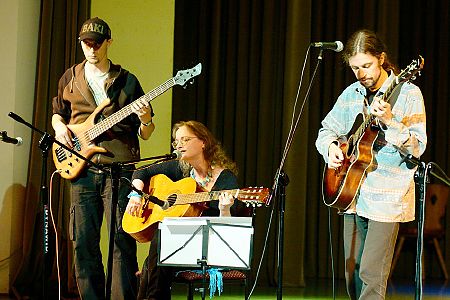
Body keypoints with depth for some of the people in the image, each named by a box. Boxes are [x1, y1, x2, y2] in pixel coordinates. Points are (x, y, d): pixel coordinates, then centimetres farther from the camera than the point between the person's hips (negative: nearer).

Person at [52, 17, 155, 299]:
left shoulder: (126, 80, 6)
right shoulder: (70, 78, 13)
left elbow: (145, 134, 8)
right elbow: (58, 112, 27)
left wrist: (145, 120, -14)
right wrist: (60, 127, 5)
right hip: (82, 169, 3)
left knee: (122, 240, -8)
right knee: (83, 241, 2)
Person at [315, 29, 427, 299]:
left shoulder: (407, 94, -8)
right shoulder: (351, 94, 10)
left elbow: (417, 148, -14)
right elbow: (326, 130, 20)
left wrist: (389, 122, -29)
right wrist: (331, 146, -3)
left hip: (387, 198, -6)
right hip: (353, 194, 7)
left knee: (371, 274, -12)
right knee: (353, 272, 10)